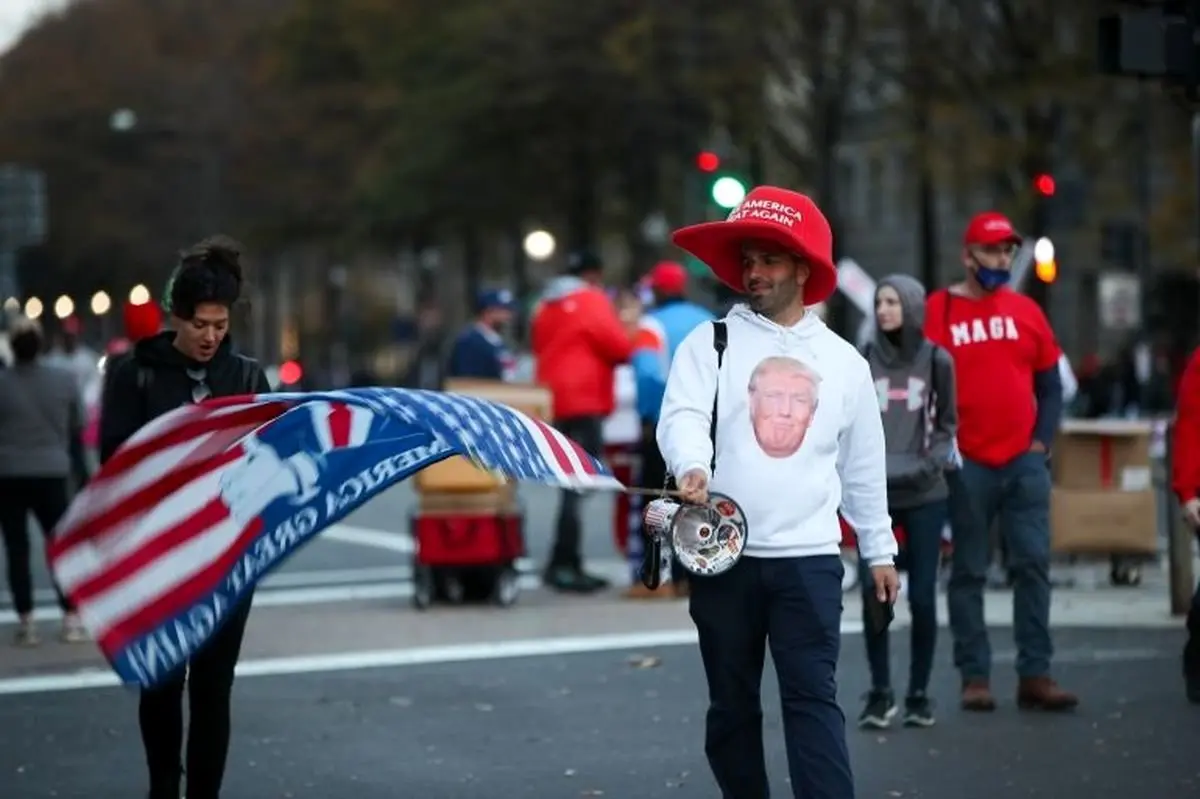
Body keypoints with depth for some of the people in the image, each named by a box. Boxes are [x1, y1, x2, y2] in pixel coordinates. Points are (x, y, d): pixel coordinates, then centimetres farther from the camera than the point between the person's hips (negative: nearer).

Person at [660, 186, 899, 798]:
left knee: (813, 698, -7)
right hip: (724, 556, 0)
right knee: (732, 703, 8)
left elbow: (863, 466, 18)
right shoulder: (709, 343, 3)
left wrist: (879, 549, 20)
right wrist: (692, 465, -36)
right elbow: (682, 415, -15)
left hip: (809, 558, 0)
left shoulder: (844, 362, 10)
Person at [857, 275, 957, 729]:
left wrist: (931, 462, -7)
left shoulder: (936, 361, 4)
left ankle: (919, 693, 13)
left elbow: (947, 423, 9)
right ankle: (880, 692, 9)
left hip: (925, 494, 0)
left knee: (922, 596, 0)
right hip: (874, 493, 0)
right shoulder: (861, 361, 4)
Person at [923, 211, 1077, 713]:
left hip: (1024, 461, 3)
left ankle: (1035, 675, 3)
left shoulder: (1026, 311, 10)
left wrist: (1042, 440, 2)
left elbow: (1050, 385, 14)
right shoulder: (937, 311, -1)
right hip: (966, 465, -3)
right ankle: (975, 677, 7)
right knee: (969, 572, 3)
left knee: (1033, 566, 0)